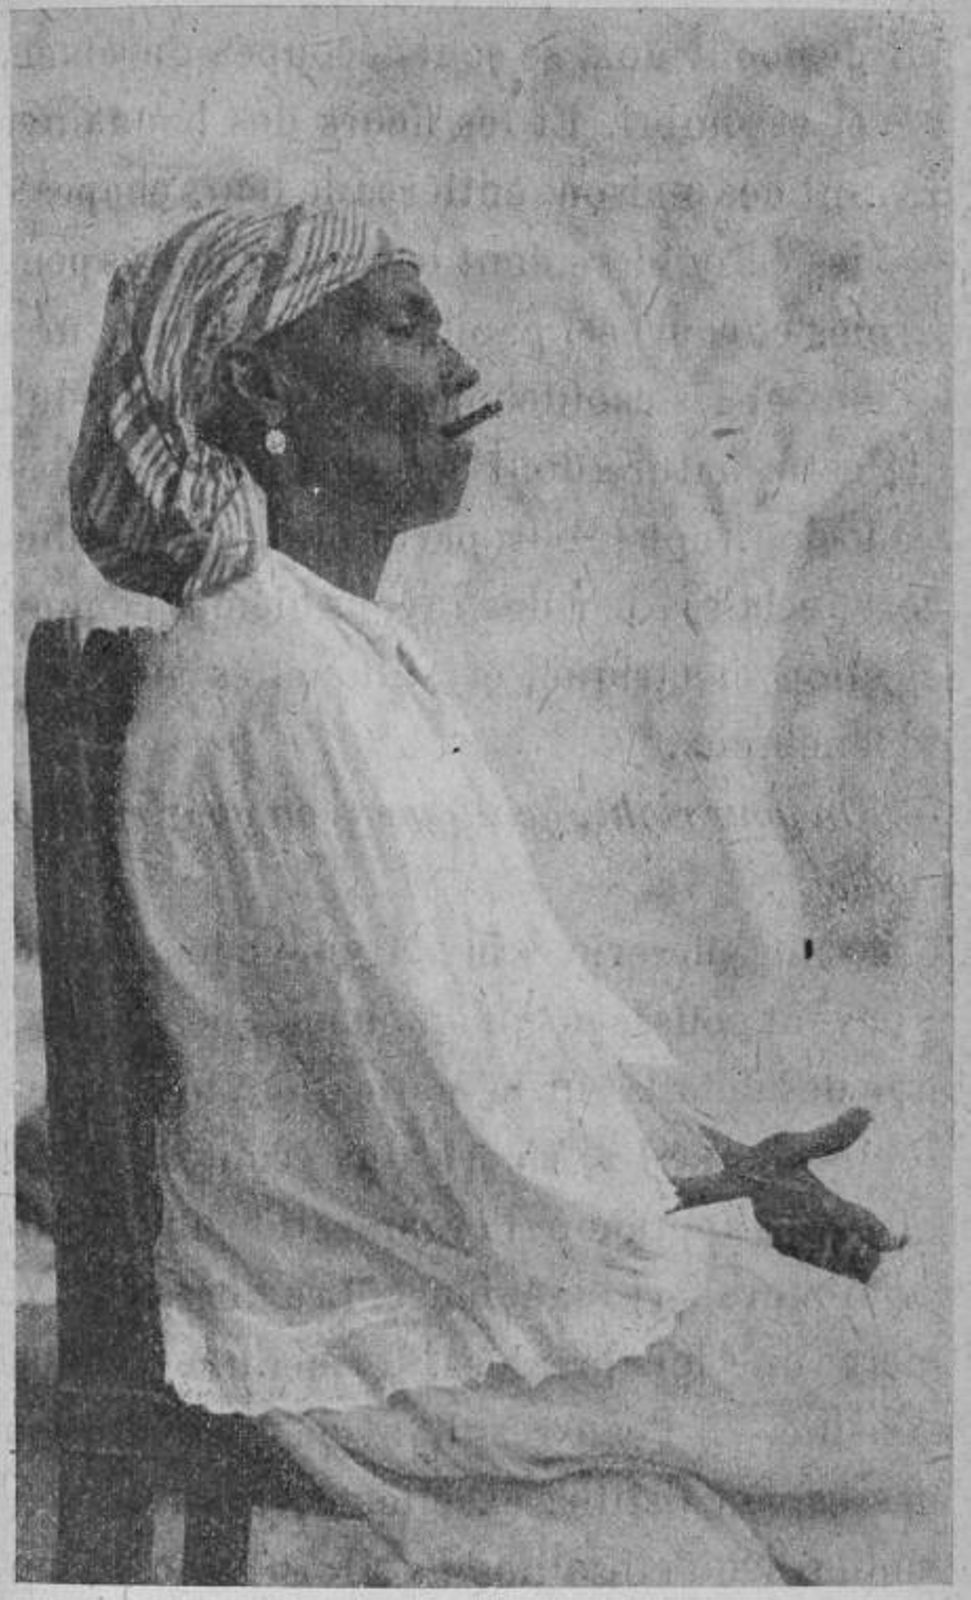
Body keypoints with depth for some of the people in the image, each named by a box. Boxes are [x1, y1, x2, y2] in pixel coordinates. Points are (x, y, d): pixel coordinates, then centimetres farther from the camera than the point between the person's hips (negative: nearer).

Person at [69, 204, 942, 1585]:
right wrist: (670, 1287, -11)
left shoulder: (350, 653, 9)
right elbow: (449, 1121, -25)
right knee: (924, 1393, -2)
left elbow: (525, 974, 13)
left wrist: (731, 1162, 9)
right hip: (384, 1338, -9)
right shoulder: (283, 691, -24)